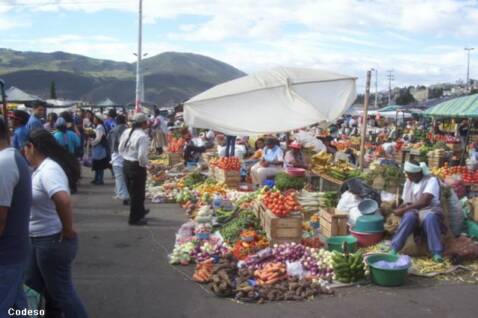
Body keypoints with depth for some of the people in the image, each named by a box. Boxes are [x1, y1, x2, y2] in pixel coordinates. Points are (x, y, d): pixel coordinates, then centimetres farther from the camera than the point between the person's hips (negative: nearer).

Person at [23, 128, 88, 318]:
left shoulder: (48, 170, -23)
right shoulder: (42, 168, 7)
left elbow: (63, 200, -38)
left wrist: (68, 231, -28)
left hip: (53, 241, -10)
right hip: (38, 240, 10)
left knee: (61, 291, 1)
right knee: (32, 286, 21)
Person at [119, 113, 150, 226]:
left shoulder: (126, 132, 3)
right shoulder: (143, 136, -21)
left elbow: (120, 149, 9)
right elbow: (142, 155, -26)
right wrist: (145, 164, -8)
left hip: (125, 164, 8)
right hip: (137, 166, -8)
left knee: (132, 192, 22)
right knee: (137, 193, 6)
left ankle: (140, 211, 42)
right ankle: (135, 219, 15)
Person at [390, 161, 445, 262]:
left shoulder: (431, 180, -10)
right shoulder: (408, 182, 11)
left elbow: (424, 202, -21)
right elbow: (406, 202, 11)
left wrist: (403, 210, -22)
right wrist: (398, 210, -13)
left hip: (429, 210, -3)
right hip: (413, 211, 3)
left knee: (430, 218, -40)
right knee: (409, 217, -35)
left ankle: (437, 253, -37)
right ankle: (394, 249, -34)